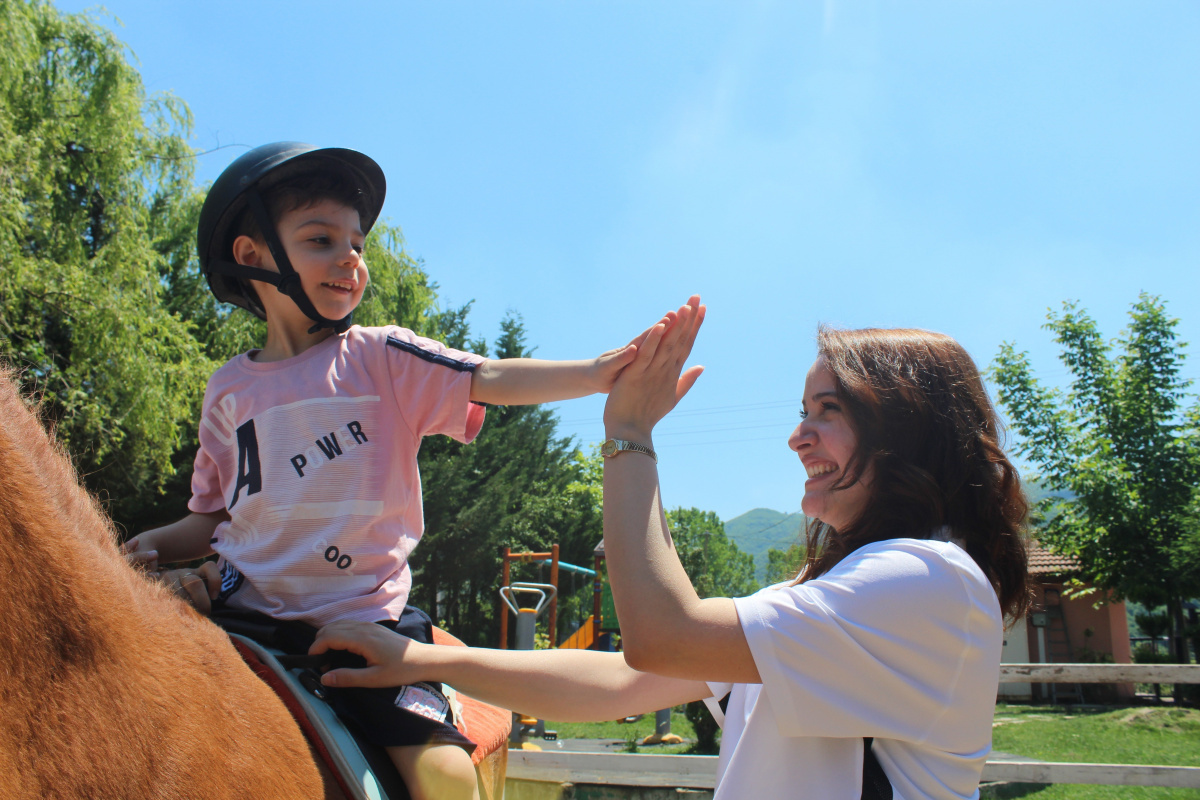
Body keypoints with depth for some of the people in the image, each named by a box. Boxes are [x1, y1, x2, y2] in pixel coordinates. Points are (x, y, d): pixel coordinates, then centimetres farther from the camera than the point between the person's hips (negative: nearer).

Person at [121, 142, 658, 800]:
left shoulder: (381, 359, 0)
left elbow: (490, 381, -15)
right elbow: (215, 515, 18)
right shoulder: (231, 388, 9)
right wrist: (157, 547, -2)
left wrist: (597, 373, -29)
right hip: (244, 608, 3)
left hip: (365, 616, -2)